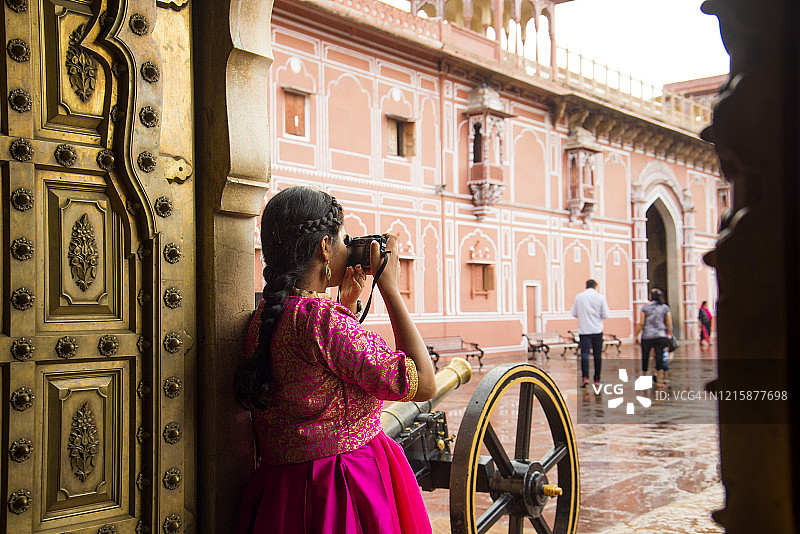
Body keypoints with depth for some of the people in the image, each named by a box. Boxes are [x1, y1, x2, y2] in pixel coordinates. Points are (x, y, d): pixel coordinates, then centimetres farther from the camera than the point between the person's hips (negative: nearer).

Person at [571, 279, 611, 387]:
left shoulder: (579, 297, 0)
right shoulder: (600, 297, -3)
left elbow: (574, 313, 5)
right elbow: (605, 315, -3)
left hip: (584, 330, 0)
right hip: (597, 330, 0)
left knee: (584, 354, -3)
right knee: (597, 355, 8)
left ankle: (585, 376, -20)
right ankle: (597, 379, 12)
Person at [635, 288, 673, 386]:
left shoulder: (645, 307, -3)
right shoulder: (665, 308, 1)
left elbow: (641, 324, -4)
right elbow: (669, 324, 0)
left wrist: (636, 334, 6)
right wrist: (670, 335, 12)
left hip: (647, 336, -1)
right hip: (661, 336, 1)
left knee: (645, 357, 11)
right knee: (659, 357, 2)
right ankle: (659, 379, -3)